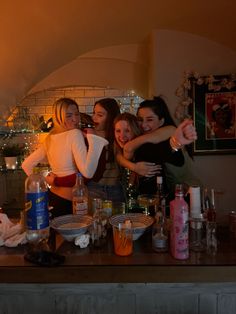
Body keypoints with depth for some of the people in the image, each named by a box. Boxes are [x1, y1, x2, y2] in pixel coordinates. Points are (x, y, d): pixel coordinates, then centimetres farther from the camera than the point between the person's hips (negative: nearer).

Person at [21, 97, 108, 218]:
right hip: (68, 203, -8)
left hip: (52, 197, 8)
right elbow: (88, 172, -30)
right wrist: (92, 137, -24)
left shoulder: (50, 138, 5)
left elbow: (26, 165, 11)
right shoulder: (75, 134, -18)